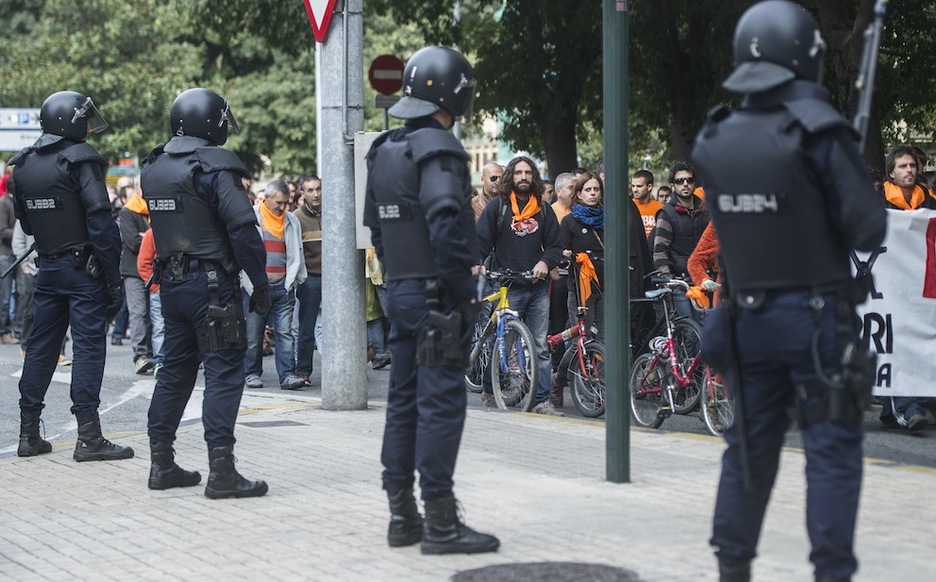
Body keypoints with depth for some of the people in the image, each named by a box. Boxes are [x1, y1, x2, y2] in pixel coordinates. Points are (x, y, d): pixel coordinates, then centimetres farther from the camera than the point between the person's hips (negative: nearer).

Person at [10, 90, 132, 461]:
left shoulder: (24, 166, 11)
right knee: (88, 347, -5)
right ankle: (89, 437, -6)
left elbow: (25, 221, 17)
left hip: (47, 268, 7)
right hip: (84, 268, -7)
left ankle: (29, 433, 15)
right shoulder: (79, 160, -12)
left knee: (41, 347, 12)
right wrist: (113, 276, -15)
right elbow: (101, 221, -17)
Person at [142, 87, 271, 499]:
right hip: (212, 283, -8)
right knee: (224, 372, -5)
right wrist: (260, 284, -13)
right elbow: (243, 230, -18)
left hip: (170, 281, 8)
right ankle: (221, 471, -9)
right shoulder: (215, 167, -14)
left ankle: (161, 464, 20)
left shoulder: (154, 168, 10)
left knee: (174, 368, 15)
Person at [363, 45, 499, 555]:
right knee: (441, 402, -7)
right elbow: (447, 226, -23)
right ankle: (440, 522, -6)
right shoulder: (437, 148, -14)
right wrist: (463, 293, -18)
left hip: (400, 290, 9)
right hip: (436, 296, -9)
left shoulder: (383, 152, 14)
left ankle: (402, 516, 16)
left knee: (404, 400, 12)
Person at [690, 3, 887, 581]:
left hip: (748, 317, 5)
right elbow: (867, 229, -13)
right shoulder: (818, 132, -13)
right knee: (833, 447, 0)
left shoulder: (714, 142, 3)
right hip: (816, 315, -5)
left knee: (750, 445, 14)